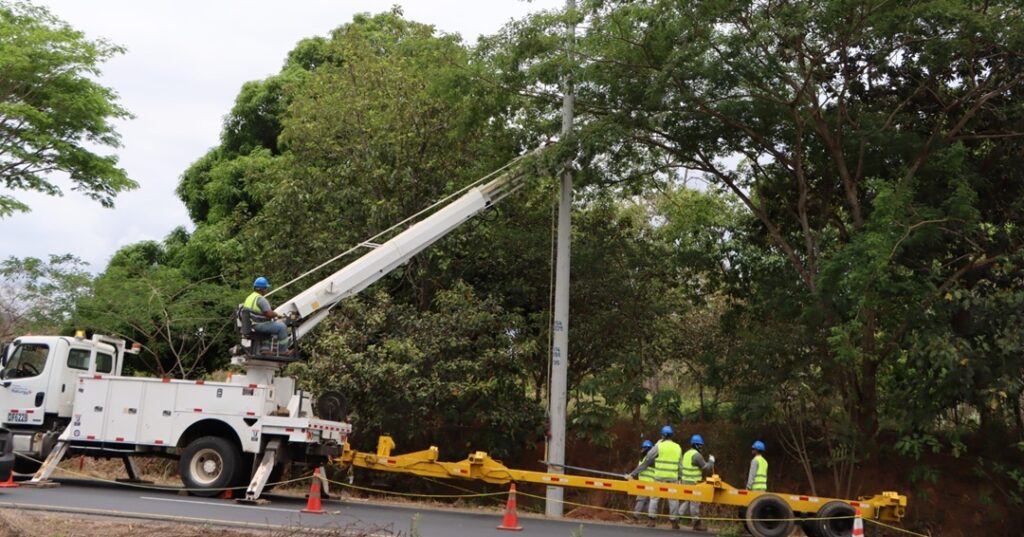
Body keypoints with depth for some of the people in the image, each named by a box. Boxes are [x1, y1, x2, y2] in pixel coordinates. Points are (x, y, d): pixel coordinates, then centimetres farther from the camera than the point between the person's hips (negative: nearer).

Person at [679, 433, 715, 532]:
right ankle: (697, 523, 3)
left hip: (686, 481, 9)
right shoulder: (697, 455, -16)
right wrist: (711, 460, 2)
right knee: (695, 502, -2)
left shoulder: (687, 453, 14)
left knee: (688, 501, 18)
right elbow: (706, 468, -14)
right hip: (693, 483, -9)